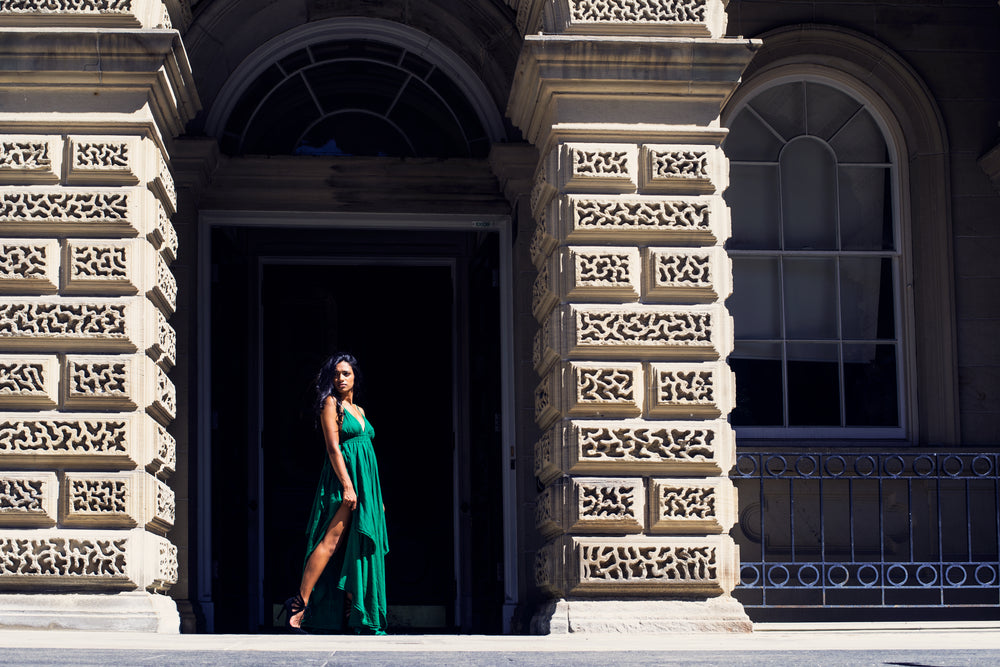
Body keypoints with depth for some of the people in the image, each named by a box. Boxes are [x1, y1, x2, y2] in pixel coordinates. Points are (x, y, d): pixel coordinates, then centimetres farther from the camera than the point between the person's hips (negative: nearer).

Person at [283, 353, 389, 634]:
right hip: (344, 478, -8)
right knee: (332, 540, -16)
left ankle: (359, 619, 3)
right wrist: (347, 485, -20)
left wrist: (376, 495, 21)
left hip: (366, 483, 8)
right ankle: (301, 601, -16)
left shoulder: (358, 410, 21)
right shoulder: (330, 404, -2)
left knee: (360, 547, 4)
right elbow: (333, 448, -11)